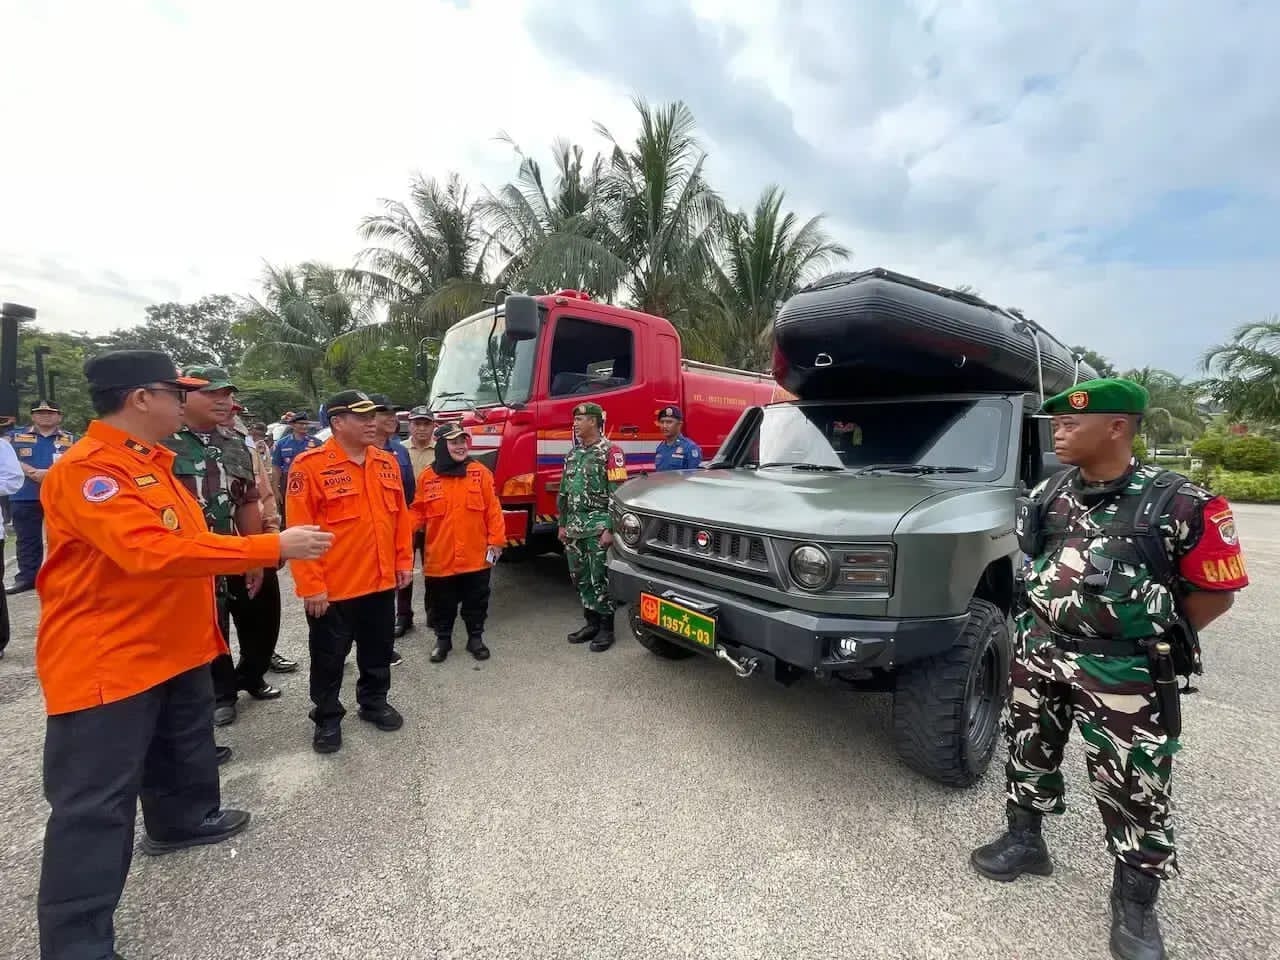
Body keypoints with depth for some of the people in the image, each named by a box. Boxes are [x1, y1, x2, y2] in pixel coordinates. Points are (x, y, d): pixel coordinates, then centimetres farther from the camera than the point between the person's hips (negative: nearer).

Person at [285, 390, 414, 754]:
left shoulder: (387, 462, 4)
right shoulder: (310, 465, -14)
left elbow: (401, 515, 10)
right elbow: (300, 529, -15)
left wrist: (404, 561, 8)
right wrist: (311, 585, -16)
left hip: (381, 581, 5)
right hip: (333, 588, -5)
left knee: (378, 648, 20)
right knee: (329, 657, 13)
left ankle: (374, 702, 40)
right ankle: (327, 717, 33)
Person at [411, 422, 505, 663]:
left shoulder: (480, 472, -2)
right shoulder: (427, 476, 0)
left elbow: (493, 509, -3)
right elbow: (419, 513, 2)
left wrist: (496, 540, -7)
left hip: (475, 556, 0)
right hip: (440, 557, 1)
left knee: (476, 601, 13)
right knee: (442, 603, 15)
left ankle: (475, 638, 30)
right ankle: (443, 639, 34)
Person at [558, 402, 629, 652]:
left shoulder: (610, 452, -9)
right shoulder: (572, 453, 14)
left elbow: (617, 494, -14)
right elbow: (563, 492, 18)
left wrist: (610, 529, -19)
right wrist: (562, 524, 14)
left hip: (598, 526, -7)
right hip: (574, 527, 7)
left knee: (600, 578, -1)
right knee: (580, 577, 12)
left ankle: (606, 628, 12)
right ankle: (591, 622, 25)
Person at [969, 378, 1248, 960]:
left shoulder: (1180, 506, -14)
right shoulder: (1047, 495, 0)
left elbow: (1216, 591, -7)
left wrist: (1150, 638, -6)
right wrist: (1046, 632, 9)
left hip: (1123, 671, -4)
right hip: (1038, 651, 5)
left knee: (1134, 787, 9)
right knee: (1028, 752, 18)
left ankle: (1135, 902, 32)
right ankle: (1024, 840, 41)